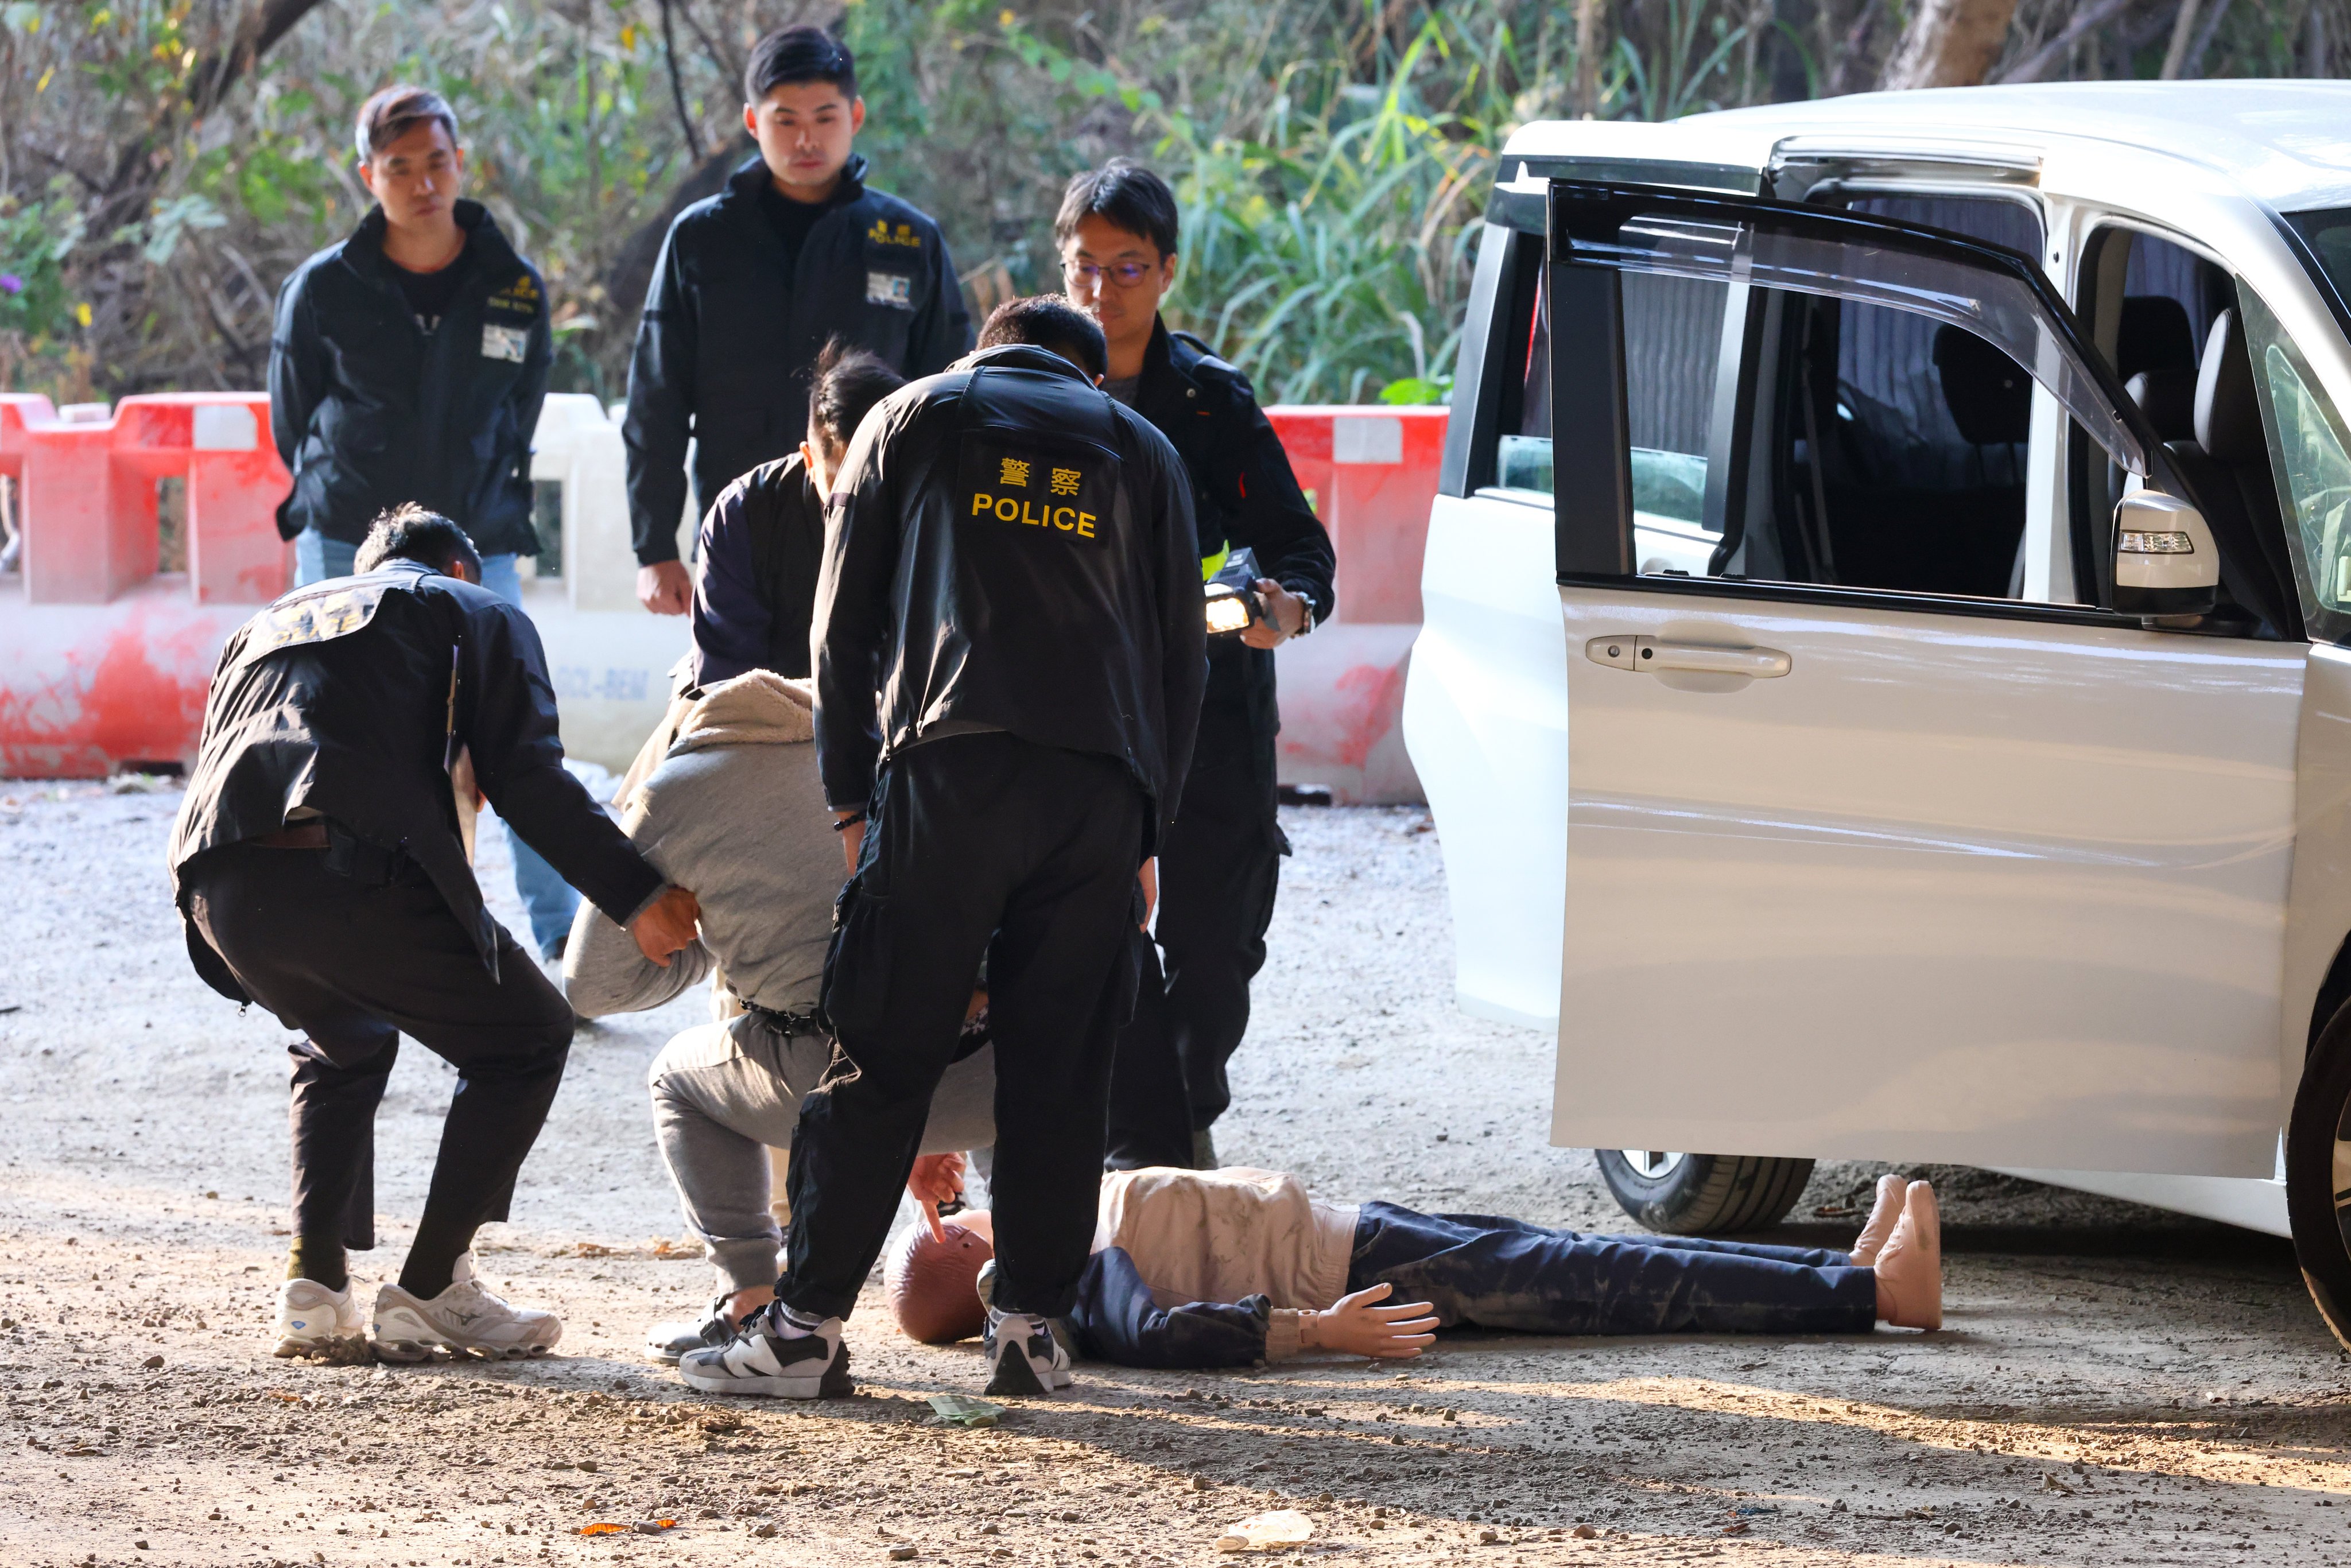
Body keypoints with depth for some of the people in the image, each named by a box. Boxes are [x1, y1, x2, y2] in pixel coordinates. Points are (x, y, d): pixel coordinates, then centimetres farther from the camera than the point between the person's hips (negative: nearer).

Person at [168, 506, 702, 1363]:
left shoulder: (267, 623, 38)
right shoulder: (475, 613, 22)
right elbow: (528, 779, 6)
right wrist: (637, 896, 5)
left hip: (218, 889, 6)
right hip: (350, 868, -6)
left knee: (346, 1043, 34)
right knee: (527, 1035, 15)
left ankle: (313, 1289, 20)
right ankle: (428, 1291, 9)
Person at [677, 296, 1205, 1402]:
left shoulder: (914, 417, 18)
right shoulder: (1143, 451, 23)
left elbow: (843, 625, 13)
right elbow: (1182, 657, 19)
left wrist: (850, 798, 15)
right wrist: (1145, 835, 21)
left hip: (950, 768, -2)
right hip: (1103, 785, 2)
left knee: (881, 1060, -2)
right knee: (1059, 1069, 7)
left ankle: (807, 1325, -3)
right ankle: (1031, 1329, 6)